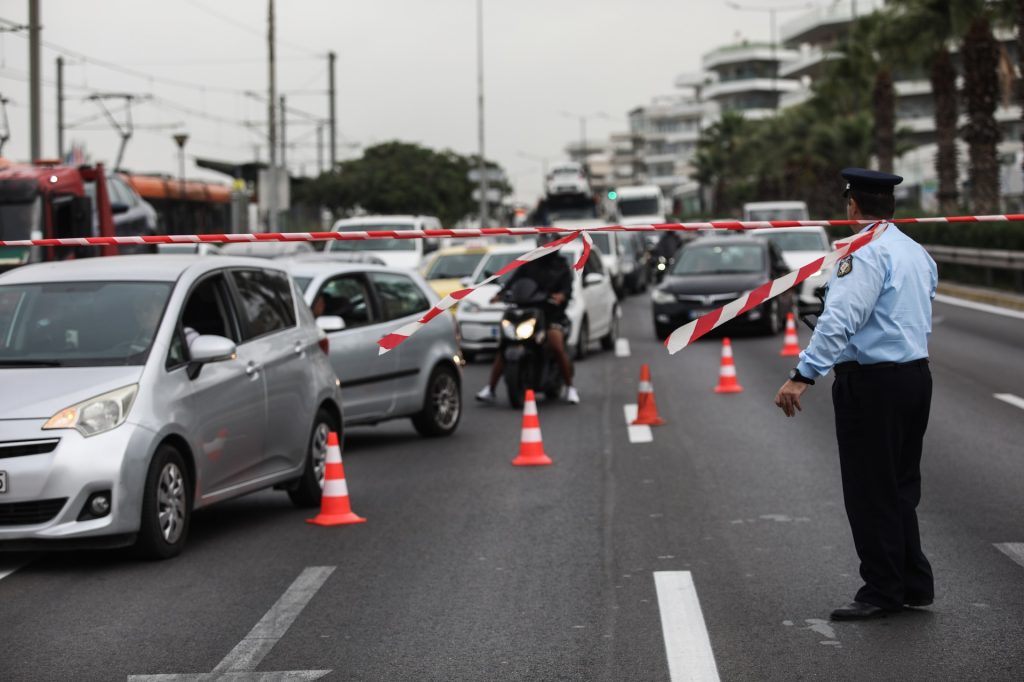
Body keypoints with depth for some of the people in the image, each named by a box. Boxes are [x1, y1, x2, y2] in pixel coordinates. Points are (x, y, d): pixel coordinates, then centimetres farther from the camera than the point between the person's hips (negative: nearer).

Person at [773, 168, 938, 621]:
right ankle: (914, 585, 22)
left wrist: (803, 375, -26)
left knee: (870, 491, -1)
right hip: (916, 374, 9)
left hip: (870, 380, -9)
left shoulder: (866, 252, -15)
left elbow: (841, 319, -24)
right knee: (901, 486, 17)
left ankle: (883, 592, 4)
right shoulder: (918, 253, 13)